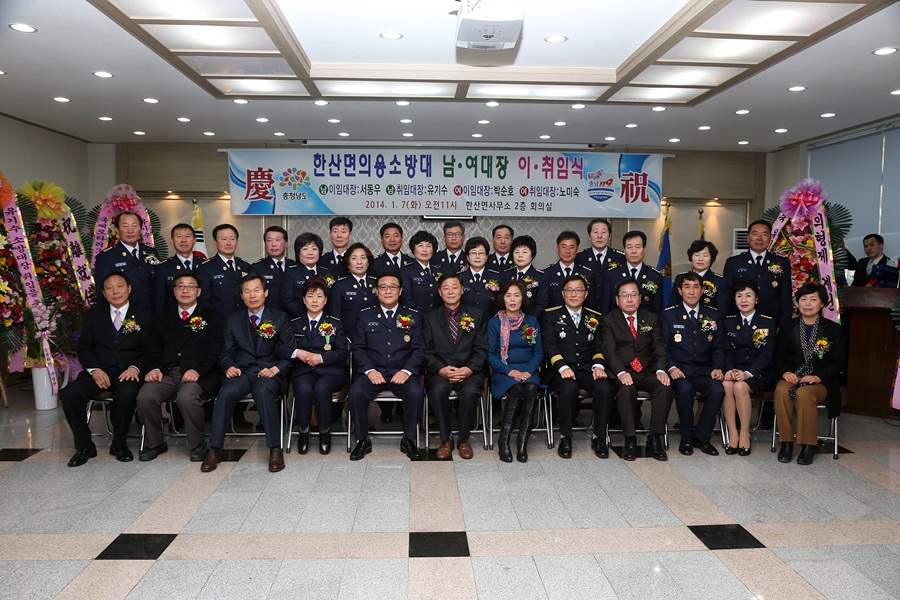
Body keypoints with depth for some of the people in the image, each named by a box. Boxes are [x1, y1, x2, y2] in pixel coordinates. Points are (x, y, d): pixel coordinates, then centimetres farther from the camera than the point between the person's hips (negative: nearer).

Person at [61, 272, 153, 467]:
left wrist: (135, 367, -16)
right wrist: (94, 369, -9)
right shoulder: (93, 315, 17)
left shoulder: (144, 316, 10)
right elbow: (84, 347, 10)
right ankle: (84, 446, -8)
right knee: (68, 393, -26)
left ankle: (119, 444, -10)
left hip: (127, 373, -2)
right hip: (99, 372, 3)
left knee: (126, 394, -35)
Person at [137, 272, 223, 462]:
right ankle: (154, 443, -2)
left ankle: (197, 445, -12)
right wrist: (154, 368, -7)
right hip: (166, 372, 4)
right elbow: (154, 348, 15)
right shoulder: (163, 318, 24)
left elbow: (213, 349, -1)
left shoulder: (211, 317, 11)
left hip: (196, 374, -4)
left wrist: (197, 370, -18)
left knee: (187, 397, -34)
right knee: (145, 396, -25)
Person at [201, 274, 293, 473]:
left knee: (263, 391, -37)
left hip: (269, 373, -2)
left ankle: (275, 449, -29)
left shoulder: (280, 318, 9)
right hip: (241, 372, 2)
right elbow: (226, 353, 15)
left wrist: (276, 369, -14)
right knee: (226, 392, -32)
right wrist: (229, 366, -8)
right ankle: (215, 449, -22)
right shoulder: (232, 320, 16)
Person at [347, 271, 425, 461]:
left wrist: (406, 370, -11)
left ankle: (409, 439, -8)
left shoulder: (412, 316, 12)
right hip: (372, 372, 0)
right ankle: (362, 441, -8)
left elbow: (419, 349, 6)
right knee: (356, 392, -29)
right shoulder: (365, 316, 12)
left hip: (401, 373, 0)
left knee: (416, 393, -30)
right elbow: (357, 347, 5)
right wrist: (370, 370, -11)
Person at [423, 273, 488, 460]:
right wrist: (441, 369, -14)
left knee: (470, 392, -32)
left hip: (469, 372, 0)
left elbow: (481, 349, 5)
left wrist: (469, 369, -12)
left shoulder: (476, 315, 13)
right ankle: (445, 439, -12)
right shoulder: (430, 318, 13)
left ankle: (463, 439, -9)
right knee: (438, 391, -32)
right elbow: (427, 351, 5)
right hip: (440, 372, 0)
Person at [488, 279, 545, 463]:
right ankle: (504, 440, -22)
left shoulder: (531, 321, 12)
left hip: (528, 371, 2)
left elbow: (539, 351, 8)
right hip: (503, 372, -2)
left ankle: (522, 441, -26)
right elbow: (490, 354, -1)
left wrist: (529, 371, -11)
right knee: (517, 389, -33)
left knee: (531, 388, -32)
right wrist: (510, 371, -15)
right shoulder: (494, 322, 5)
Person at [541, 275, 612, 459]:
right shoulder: (551, 315, 9)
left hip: (587, 370, 3)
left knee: (604, 387, -28)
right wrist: (562, 367, -19)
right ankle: (565, 437, -17)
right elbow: (549, 345, -3)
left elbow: (599, 346, 12)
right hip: (561, 371, -2)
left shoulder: (594, 317, 18)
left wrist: (599, 366, -9)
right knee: (569, 388, -35)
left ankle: (599, 437, -11)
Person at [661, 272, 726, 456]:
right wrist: (671, 367, -16)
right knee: (685, 389, -34)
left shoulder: (713, 315, 14)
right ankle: (686, 439, -13)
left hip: (704, 371, 3)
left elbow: (718, 347, 13)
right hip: (679, 370, -2)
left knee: (718, 390, -28)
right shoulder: (668, 315, 5)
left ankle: (701, 437, -9)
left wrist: (718, 368, -5)